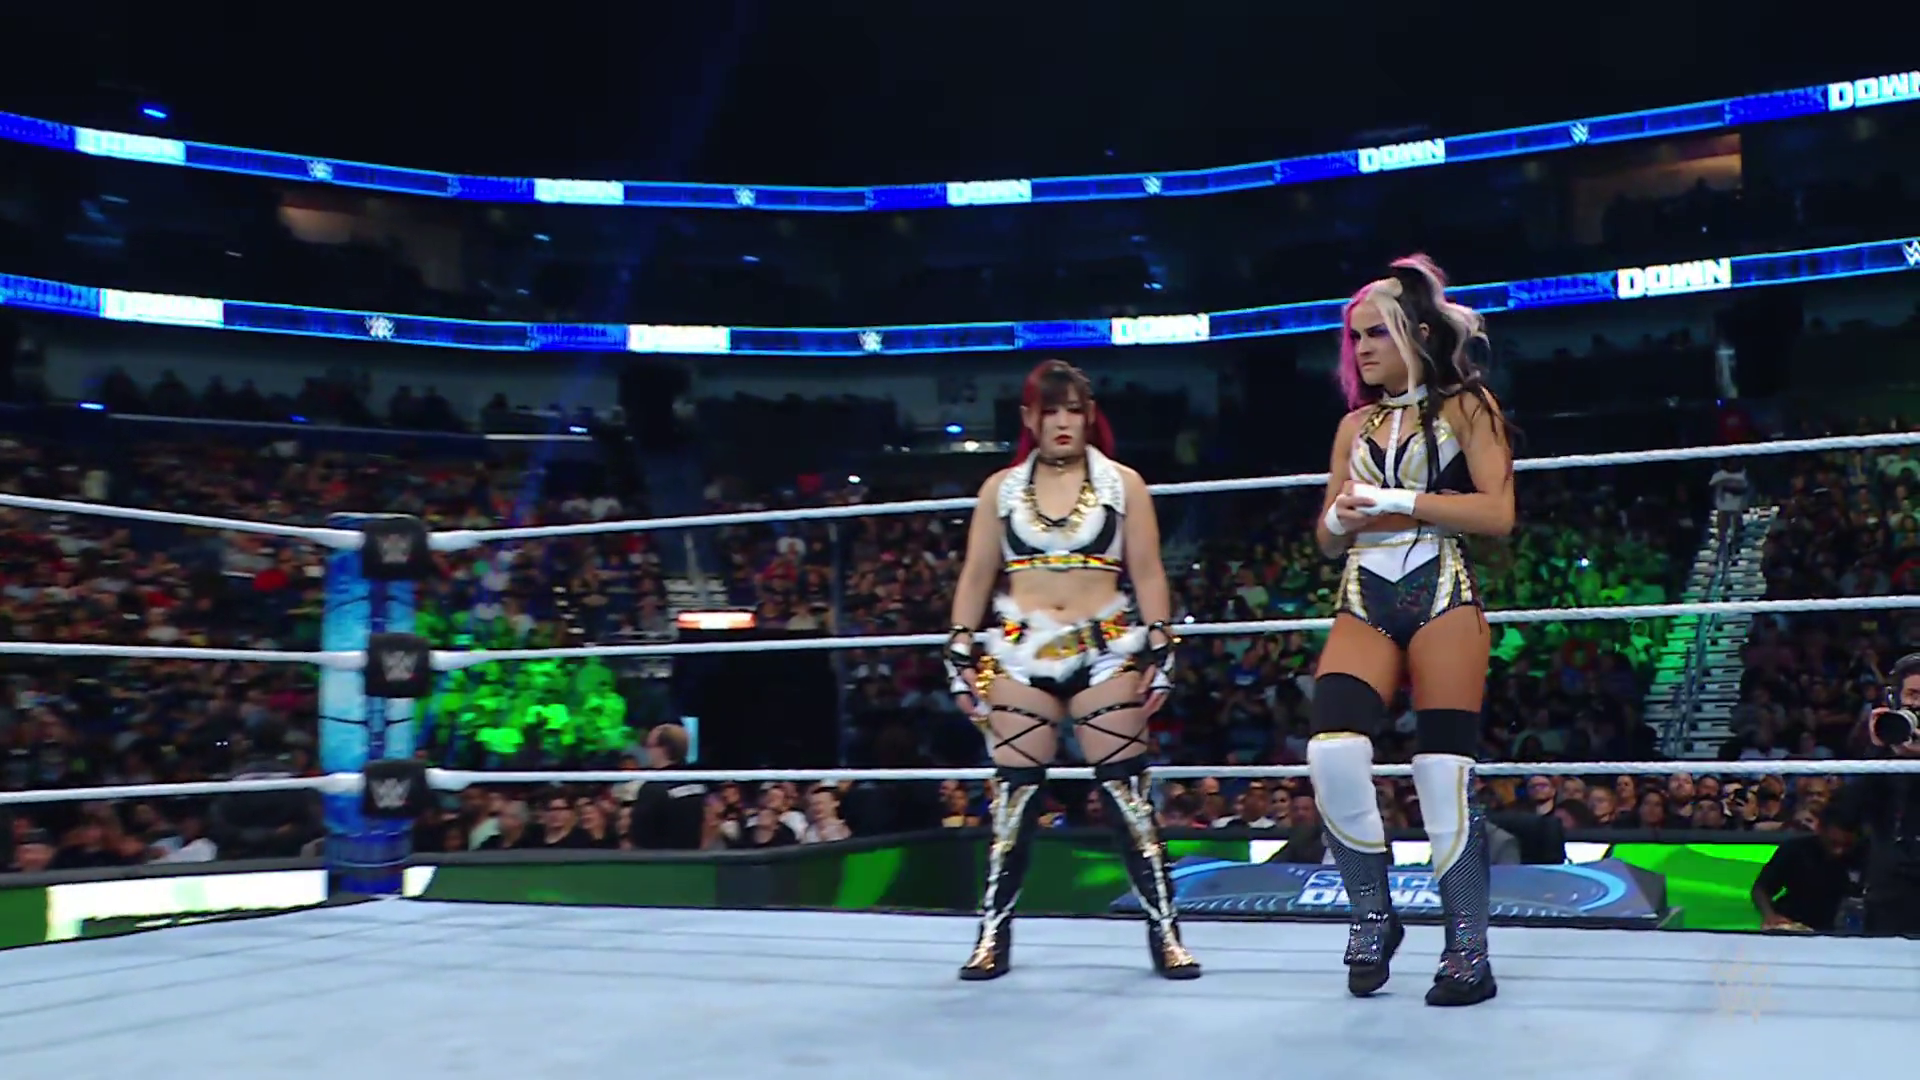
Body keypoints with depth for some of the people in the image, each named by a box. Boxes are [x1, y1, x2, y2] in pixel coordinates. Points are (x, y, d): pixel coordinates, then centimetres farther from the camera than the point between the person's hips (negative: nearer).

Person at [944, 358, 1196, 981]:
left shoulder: (1123, 484, 7)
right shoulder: (1000, 489, 10)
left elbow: (1148, 574, 4)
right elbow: (975, 578, 10)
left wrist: (1157, 651, -4)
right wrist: (962, 654, 3)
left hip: (1107, 651, -1)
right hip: (1019, 652, 1)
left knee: (1125, 790, -4)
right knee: (1015, 793, 1)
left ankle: (1163, 931, 4)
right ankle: (995, 931, 10)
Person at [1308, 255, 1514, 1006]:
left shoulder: (1465, 406, 6)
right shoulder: (1356, 424, 19)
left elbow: (1498, 513, -6)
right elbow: (1328, 540, 20)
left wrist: (1397, 501, -12)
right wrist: (1341, 519, -4)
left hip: (1441, 596, -3)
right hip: (1364, 602, 4)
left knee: (1444, 774, -7)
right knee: (1333, 752, -18)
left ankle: (1469, 950, 5)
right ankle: (1372, 914, 1)